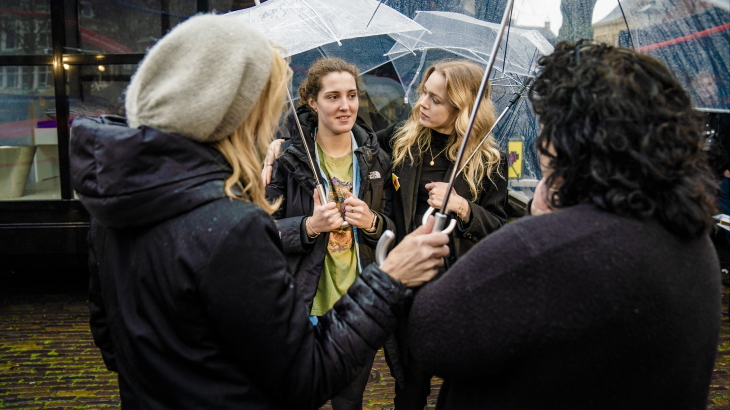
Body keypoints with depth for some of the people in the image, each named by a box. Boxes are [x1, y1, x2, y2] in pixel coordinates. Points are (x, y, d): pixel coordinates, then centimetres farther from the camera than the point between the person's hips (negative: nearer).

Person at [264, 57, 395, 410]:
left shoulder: (375, 158, 2)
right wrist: (309, 226, -21)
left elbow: (396, 230, 8)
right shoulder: (289, 157, -7)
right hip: (305, 305, -2)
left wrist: (372, 222, -14)